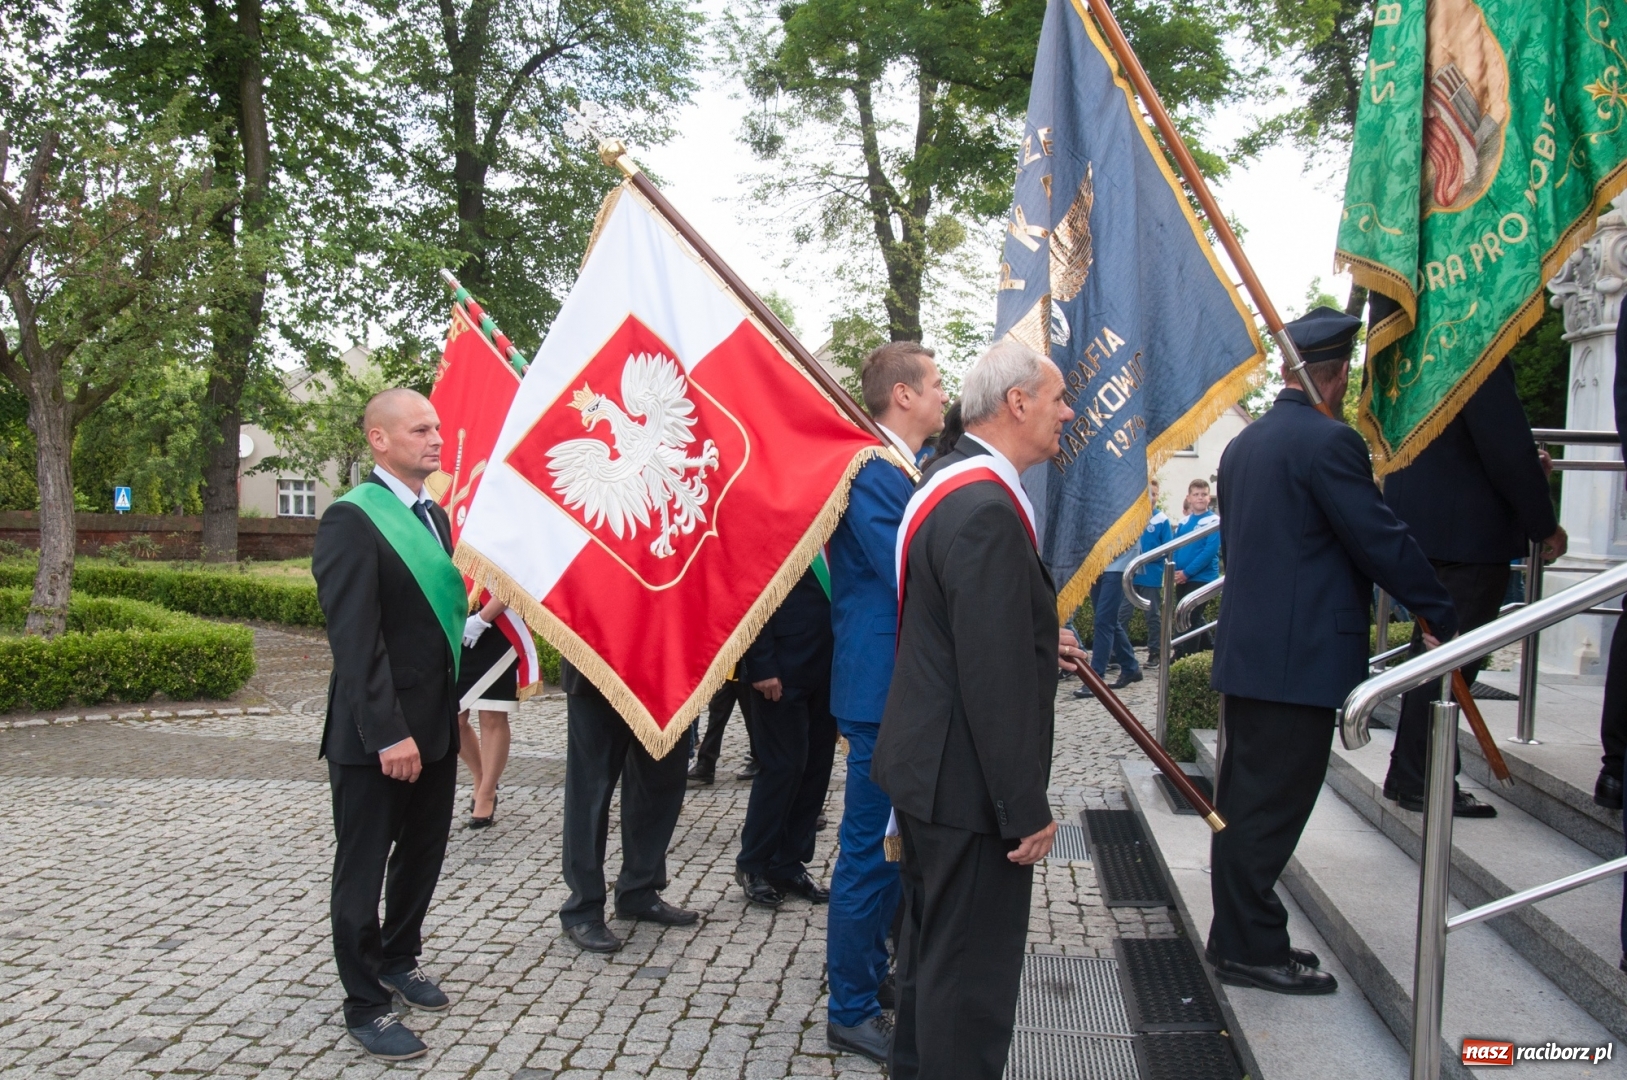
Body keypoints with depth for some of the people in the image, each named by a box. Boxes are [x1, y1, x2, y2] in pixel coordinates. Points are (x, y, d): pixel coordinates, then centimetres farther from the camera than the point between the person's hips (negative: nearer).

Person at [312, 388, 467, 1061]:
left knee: (422, 855, 20)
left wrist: (455, 706, 10)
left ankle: (398, 961, 40)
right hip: (374, 737, -8)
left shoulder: (435, 515, 11)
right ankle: (366, 1004, 21)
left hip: (435, 724, 8)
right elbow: (354, 640, -20)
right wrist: (388, 734, -23)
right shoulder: (352, 520, -15)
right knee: (364, 871, 7)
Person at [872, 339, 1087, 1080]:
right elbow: (996, 677, -27)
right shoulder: (985, 508, -24)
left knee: (931, 945, 25)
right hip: (968, 782, -11)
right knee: (973, 971, 4)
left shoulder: (950, 480, 9)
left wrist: (1038, 642, 13)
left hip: (927, 765, 11)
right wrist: (1027, 810, -21)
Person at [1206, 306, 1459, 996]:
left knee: (1244, 799, 15)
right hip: (1303, 659, -9)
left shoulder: (1244, 443, 12)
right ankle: (1252, 950, 8)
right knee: (1272, 806, -1)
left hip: (1244, 650, 9)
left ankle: (1237, 937, 25)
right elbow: (1383, 543, -13)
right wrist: (1447, 619, -2)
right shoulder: (1328, 441, -14)